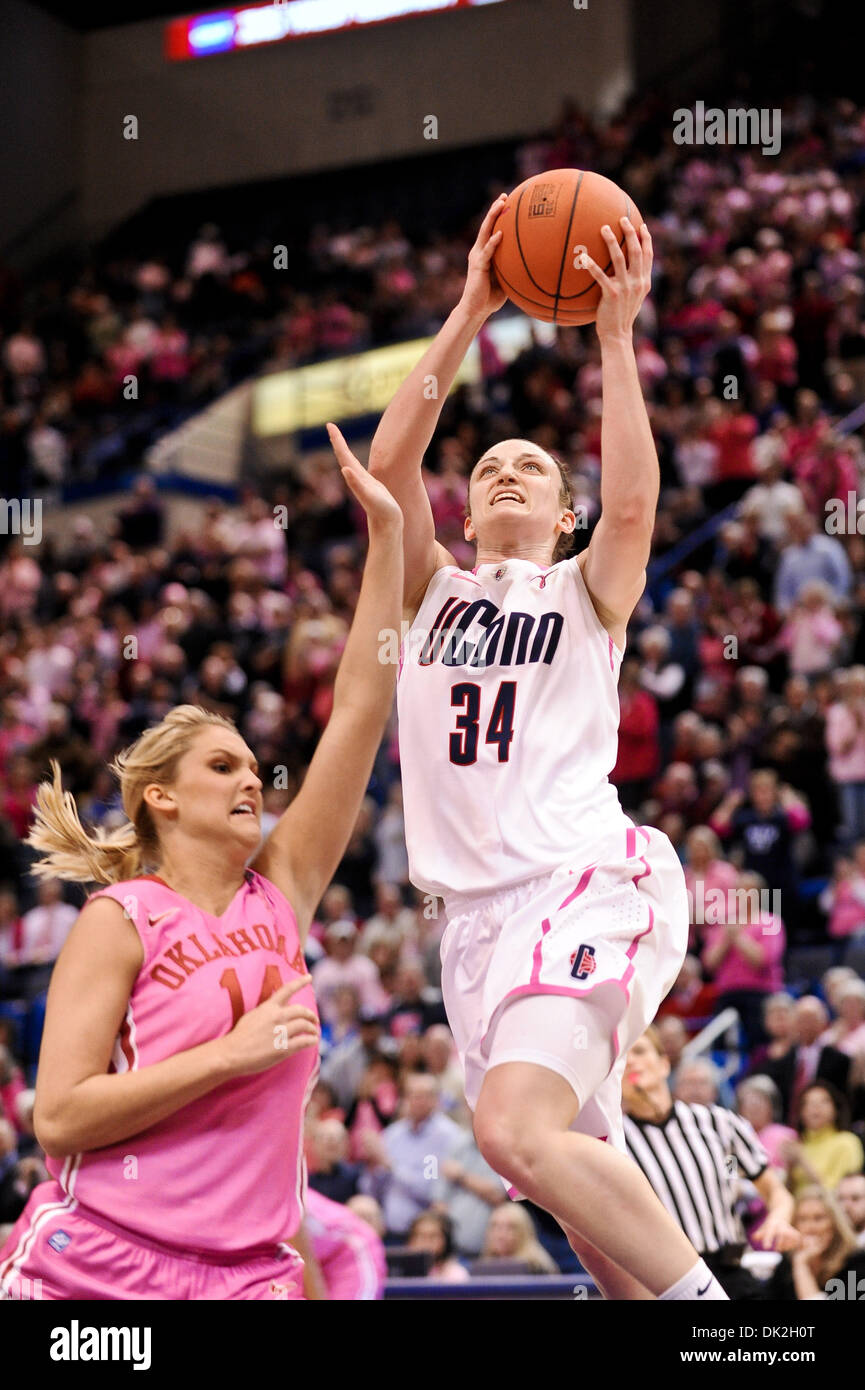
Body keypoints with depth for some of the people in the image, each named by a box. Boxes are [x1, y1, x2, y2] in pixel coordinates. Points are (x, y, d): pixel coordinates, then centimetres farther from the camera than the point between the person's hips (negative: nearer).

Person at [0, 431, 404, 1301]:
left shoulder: (280, 893, 10)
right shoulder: (120, 920, -2)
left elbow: (360, 708, 7)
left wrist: (387, 534, 3)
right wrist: (233, 1053, -14)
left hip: (249, 1270, 4)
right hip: (95, 1262, -4)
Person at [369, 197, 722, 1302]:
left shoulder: (585, 591, 12)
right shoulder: (433, 591, 20)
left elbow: (634, 501, -9)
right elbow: (390, 464, 5)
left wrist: (615, 336, -8)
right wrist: (468, 316, 1)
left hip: (583, 881, -5)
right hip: (477, 911, 6)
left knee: (520, 1129, -28)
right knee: (581, 1188, 6)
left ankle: (710, 1307, -24)